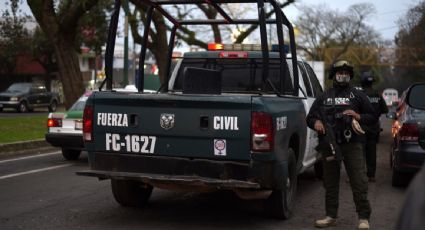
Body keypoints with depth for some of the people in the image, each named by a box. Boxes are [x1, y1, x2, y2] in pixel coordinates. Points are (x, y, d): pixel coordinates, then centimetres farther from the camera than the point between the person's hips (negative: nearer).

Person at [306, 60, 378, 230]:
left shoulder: (357, 96, 10)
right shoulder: (324, 97, 16)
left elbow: (373, 117, 10)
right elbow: (310, 117, 17)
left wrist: (358, 116, -9)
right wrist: (316, 122, -6)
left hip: (352, 145, -2)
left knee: (359, 182, -6)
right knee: (330, 183, 8)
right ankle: (331, 216, 18)